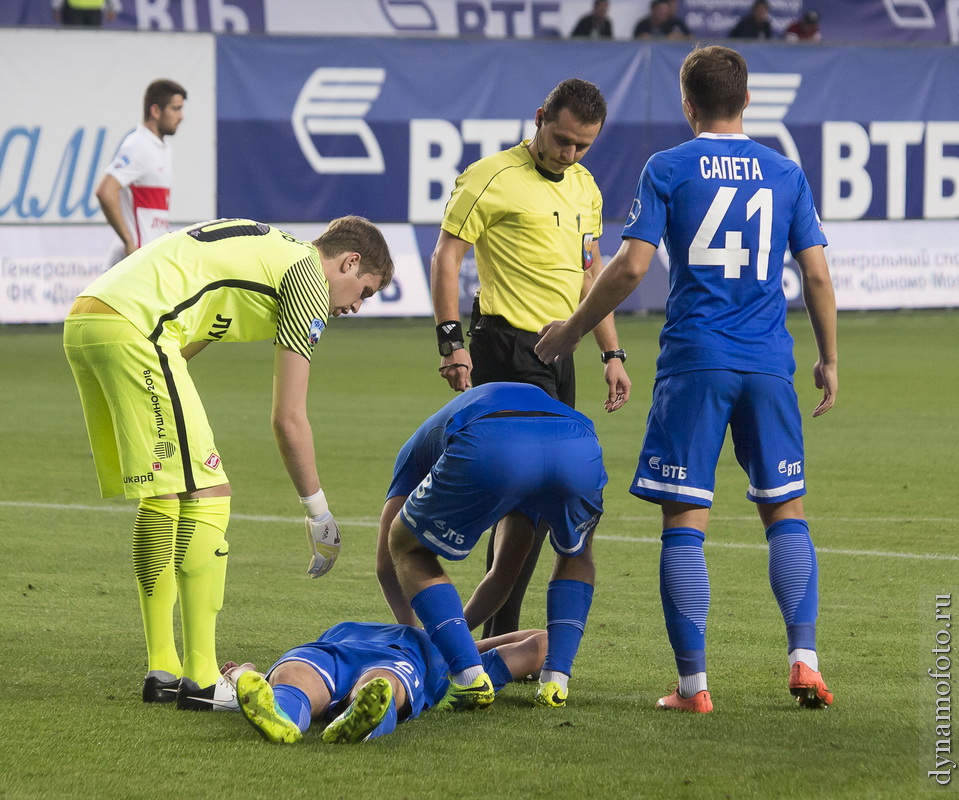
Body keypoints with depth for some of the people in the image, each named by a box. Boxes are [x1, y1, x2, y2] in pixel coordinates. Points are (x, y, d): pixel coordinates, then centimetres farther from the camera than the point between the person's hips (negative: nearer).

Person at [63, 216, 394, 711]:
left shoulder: (268, 250, 28)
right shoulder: (309, 277, 2)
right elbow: (288, 420, 0)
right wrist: (318, 512, 9)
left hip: (82, 320, 10)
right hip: (132, 329, -10)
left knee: (163, 499, 17)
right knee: (205, 496, -6)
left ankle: (162, 671, 19)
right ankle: (201, 680, -7)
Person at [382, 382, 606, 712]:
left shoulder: (419, 448, 42)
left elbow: (386, 558, 39)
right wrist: (458, 626, 59)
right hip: (579, 448, 3)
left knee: (410, 548, 25)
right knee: (576, 555, 37)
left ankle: (470, 680, 9)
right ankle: (555, 682, 21)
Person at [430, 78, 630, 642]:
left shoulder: (585, 188, 16)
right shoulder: (494, 177, -8)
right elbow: (447, 255, -9)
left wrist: (612, 353, 18)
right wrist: (452, 340, -16)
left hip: (558, 353, 8)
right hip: (508, 350, -8)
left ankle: (499, 634, 15)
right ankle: (501, 636, -11)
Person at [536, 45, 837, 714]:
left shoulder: (667, 170, -1)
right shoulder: (785, 173, 7)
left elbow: (631, 266, -8)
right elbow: (817, 273, 6)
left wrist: (573, 331, 5)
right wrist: (829, 360, 16)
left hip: (693, 363, -2)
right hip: (769, 364, 2)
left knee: (685, 521, 0)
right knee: (785, 511, 12)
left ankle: (693, 683, -2)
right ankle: (804, 661, 1)